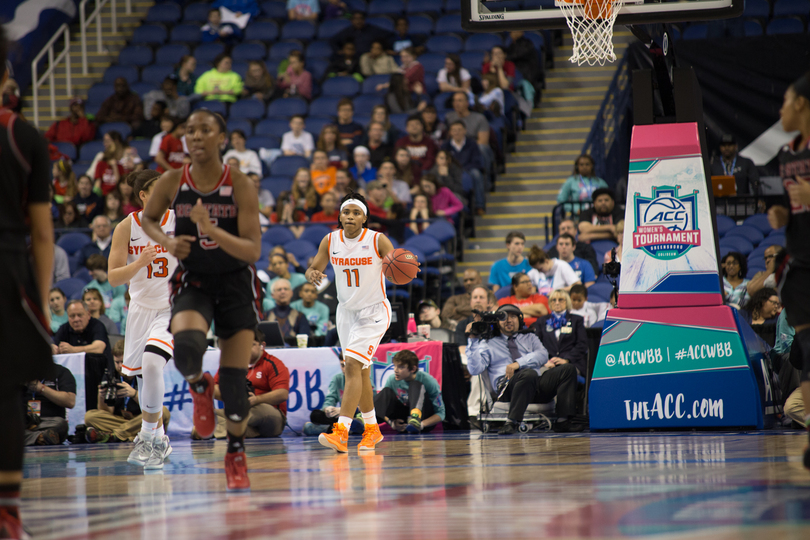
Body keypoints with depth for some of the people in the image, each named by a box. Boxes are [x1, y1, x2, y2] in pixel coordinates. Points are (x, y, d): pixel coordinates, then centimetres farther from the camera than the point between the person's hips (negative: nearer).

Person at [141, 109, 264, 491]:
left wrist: (211, 230, -32)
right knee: (186, 346, -31)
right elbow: (147, 218, 11)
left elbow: (253, 251, -18)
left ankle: (236, 454, 23)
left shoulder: (240, 186, -15)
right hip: (192, 284, 0)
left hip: (236, 284, 0)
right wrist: (167, 242, -9)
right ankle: (198, 387, 5)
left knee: (234, 376, 1)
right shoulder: (171, 183, -9)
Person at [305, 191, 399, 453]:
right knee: (359, 370, 13)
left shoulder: (378, 240, -15)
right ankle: (372, 429, 27)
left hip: (373, 311, -6)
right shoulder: (330, 241, -3)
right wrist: (312, 275, -21)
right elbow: (313, 269, 3)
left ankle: (341, 432, -26)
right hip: (346, 311, 6)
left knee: (353, 364, -20)